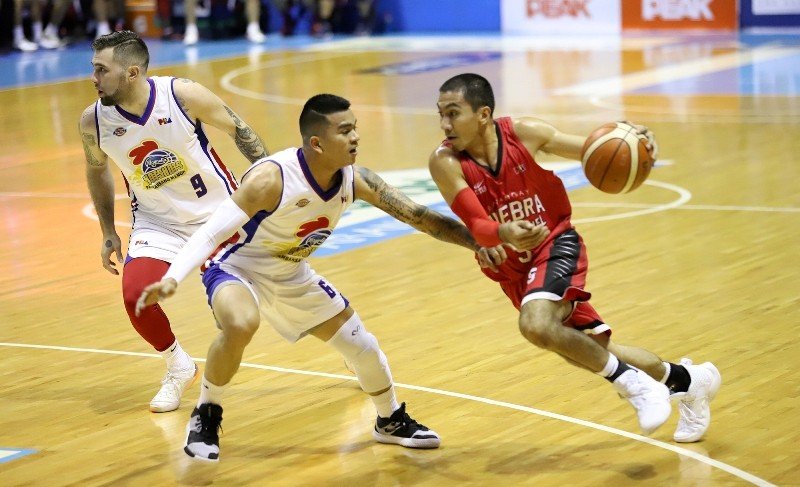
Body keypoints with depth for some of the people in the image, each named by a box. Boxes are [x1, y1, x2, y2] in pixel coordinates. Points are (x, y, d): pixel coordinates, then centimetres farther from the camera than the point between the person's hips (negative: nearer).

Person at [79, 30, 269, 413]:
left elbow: (238, 129, -6)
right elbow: (97, 170, 8)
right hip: (157, 222, 2)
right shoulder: (93, 121, -14)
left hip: (218, 210, -1)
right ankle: (178, 368, 7)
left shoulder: (184, 95, -22)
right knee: (136, 295, -22)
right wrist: (108, 233, 10)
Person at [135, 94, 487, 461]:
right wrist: (171, 279, -45)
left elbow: (417, 215, -7)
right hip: (236, 268, -6)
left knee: (363, 347, 9)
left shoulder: (355, 180, -15)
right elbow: (211, 232, -32)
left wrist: (477, 242, -11)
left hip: (292, 278, 6)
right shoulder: (271, 178, -34)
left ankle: (391, 421, 38)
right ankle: (206, 416, -13)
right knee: (241, 324, -38)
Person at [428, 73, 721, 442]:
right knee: (592, 351, 9)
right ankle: (684, 380, 30)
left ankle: (630, 380, -15)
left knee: (535, 324, -32)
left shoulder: (524, 133, -16)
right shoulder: (446, 163, -18)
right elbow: (477, 227, -25)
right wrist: (505, 234, -49)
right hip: (513, 270, 3)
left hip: (556, 245, -3)